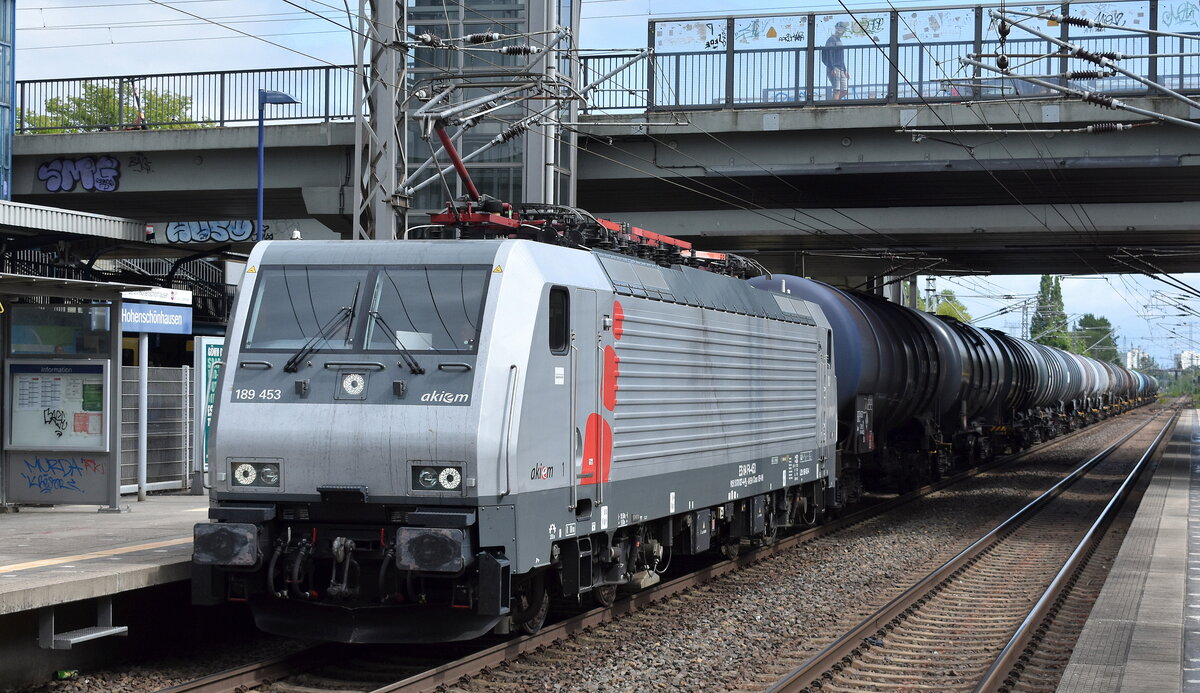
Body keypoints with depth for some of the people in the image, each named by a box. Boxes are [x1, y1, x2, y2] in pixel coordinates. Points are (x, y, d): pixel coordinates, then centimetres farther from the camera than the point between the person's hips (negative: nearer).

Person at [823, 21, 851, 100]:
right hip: (834, 69, -9)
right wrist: (832, 69, -24)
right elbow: (828, 56, -17)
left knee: (844, 90, 6)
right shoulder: (832, 40, -7)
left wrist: (845, 70, 24)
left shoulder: (839, 40, 22)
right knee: (837, 90, -13)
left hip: (841, 69, 9)